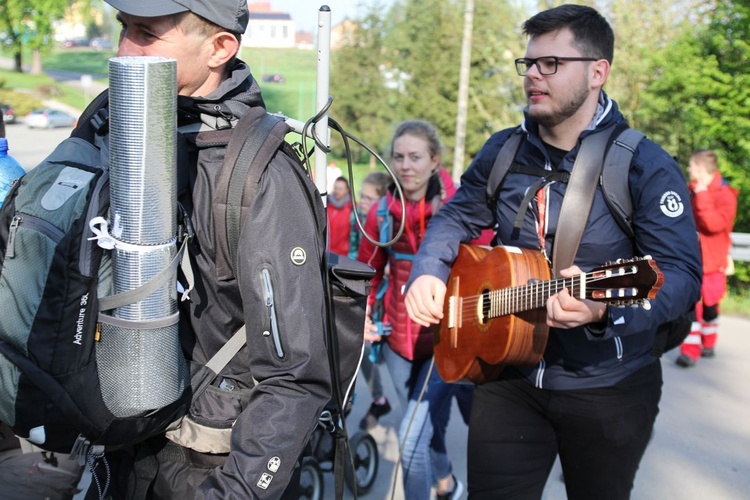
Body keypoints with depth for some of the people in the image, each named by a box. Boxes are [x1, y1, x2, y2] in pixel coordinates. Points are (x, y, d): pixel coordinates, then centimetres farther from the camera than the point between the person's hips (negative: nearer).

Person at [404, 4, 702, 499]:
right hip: (509, 373, 3)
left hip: (609, 388, -2)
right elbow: (458, 215, 14)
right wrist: (428, 272, -5)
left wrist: (606, 309, -38)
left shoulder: (645, 166, -14)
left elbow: (681, 272, -19)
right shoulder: (502, 151, 1)